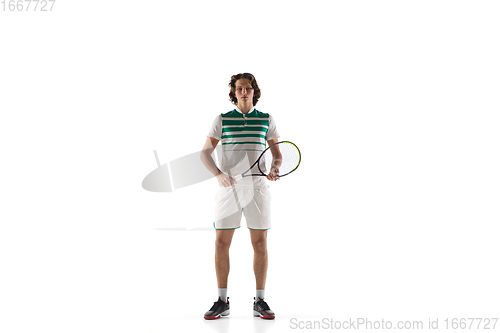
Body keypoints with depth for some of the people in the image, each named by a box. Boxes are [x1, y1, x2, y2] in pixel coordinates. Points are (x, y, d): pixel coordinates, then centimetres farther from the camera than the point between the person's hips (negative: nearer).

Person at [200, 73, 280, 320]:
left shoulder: (267, 120, 9)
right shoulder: (222, 119, 6)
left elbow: (277, 154, 11)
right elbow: (205, 152, 3)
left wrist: (274, 169, -12)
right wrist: (218, 174, -15)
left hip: (257, 188, 0)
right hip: (228, 187, 0)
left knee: (260, 244, 2)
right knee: (221, 243, -1)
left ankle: (260, 302, 12)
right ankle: (222, 301, 11)